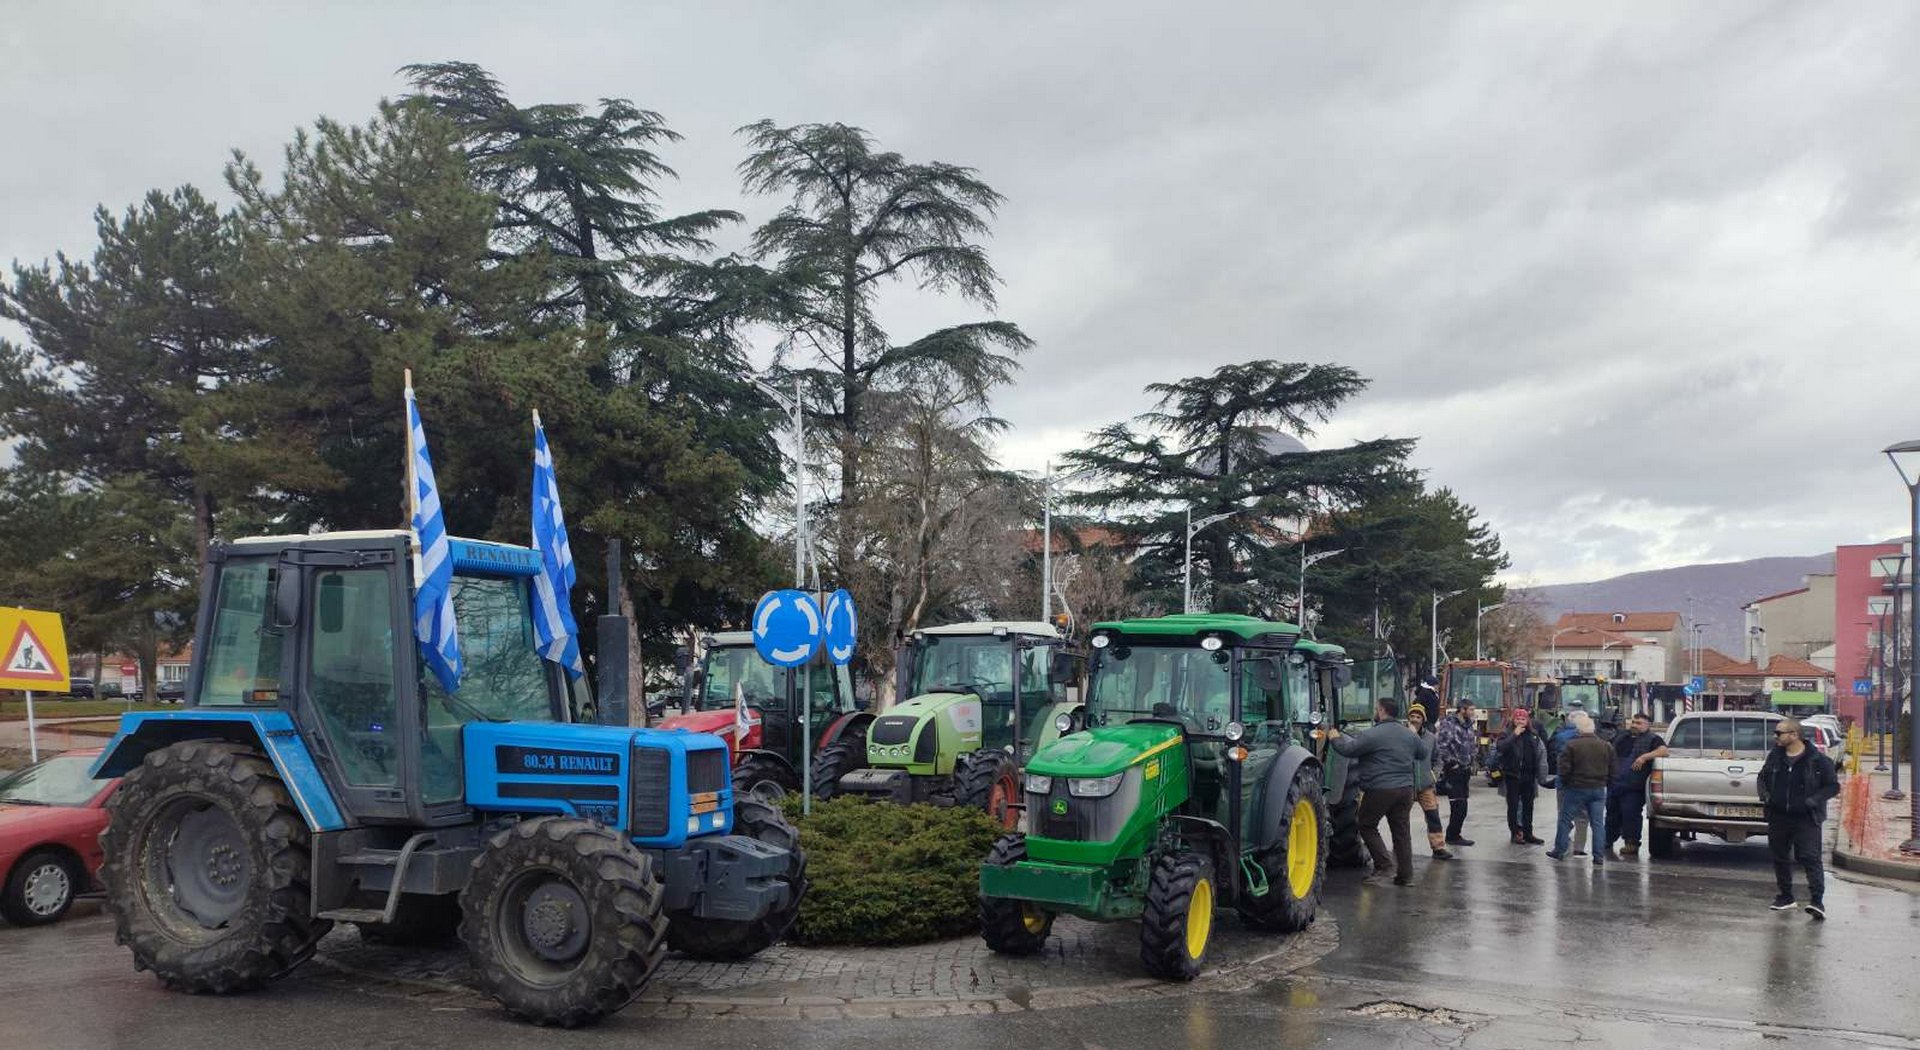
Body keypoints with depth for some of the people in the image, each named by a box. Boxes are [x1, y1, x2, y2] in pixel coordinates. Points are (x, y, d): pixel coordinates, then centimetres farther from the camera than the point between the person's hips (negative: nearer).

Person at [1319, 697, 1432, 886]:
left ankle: (1384, 865, -1)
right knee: (1401, 830, 11)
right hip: (1405, 788, 7)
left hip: (1380, 790, -7)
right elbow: (1425, 753, 23)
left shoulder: (1373, 735, -13)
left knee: (1367, 825, 9)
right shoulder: (1409, 734, 10)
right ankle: (1405, 875, 12)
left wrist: (1334, 738, 4)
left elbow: (1348, 749, -15)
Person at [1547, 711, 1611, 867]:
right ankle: (1598, 856, 6)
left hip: (1576, 788, -4)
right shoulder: (1606, 746, 1)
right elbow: (1612, 771, 5)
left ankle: (1559, 851, 13)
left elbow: (1564, 770, -13)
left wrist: (1565, 782, 6)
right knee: (1597, 823, 7)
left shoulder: (1572, 746, -13)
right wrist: (1601, 781, 17)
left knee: (1565, 820, 8)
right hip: (1598, 789, 4)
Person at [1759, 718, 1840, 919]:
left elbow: (1833, 786, -3)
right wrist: (1764, 794, 2)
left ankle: (1818, 901, -16)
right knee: (1780, 858, 12)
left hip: (1806, 819, -5)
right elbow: (1763, 778, 21)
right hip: (1778, 817, 6)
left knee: (1810, 858, -13)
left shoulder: (1817, 759, -8)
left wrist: (1814, 800, -17)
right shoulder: (1774, 756, 7)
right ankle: (1786, 897, 25)